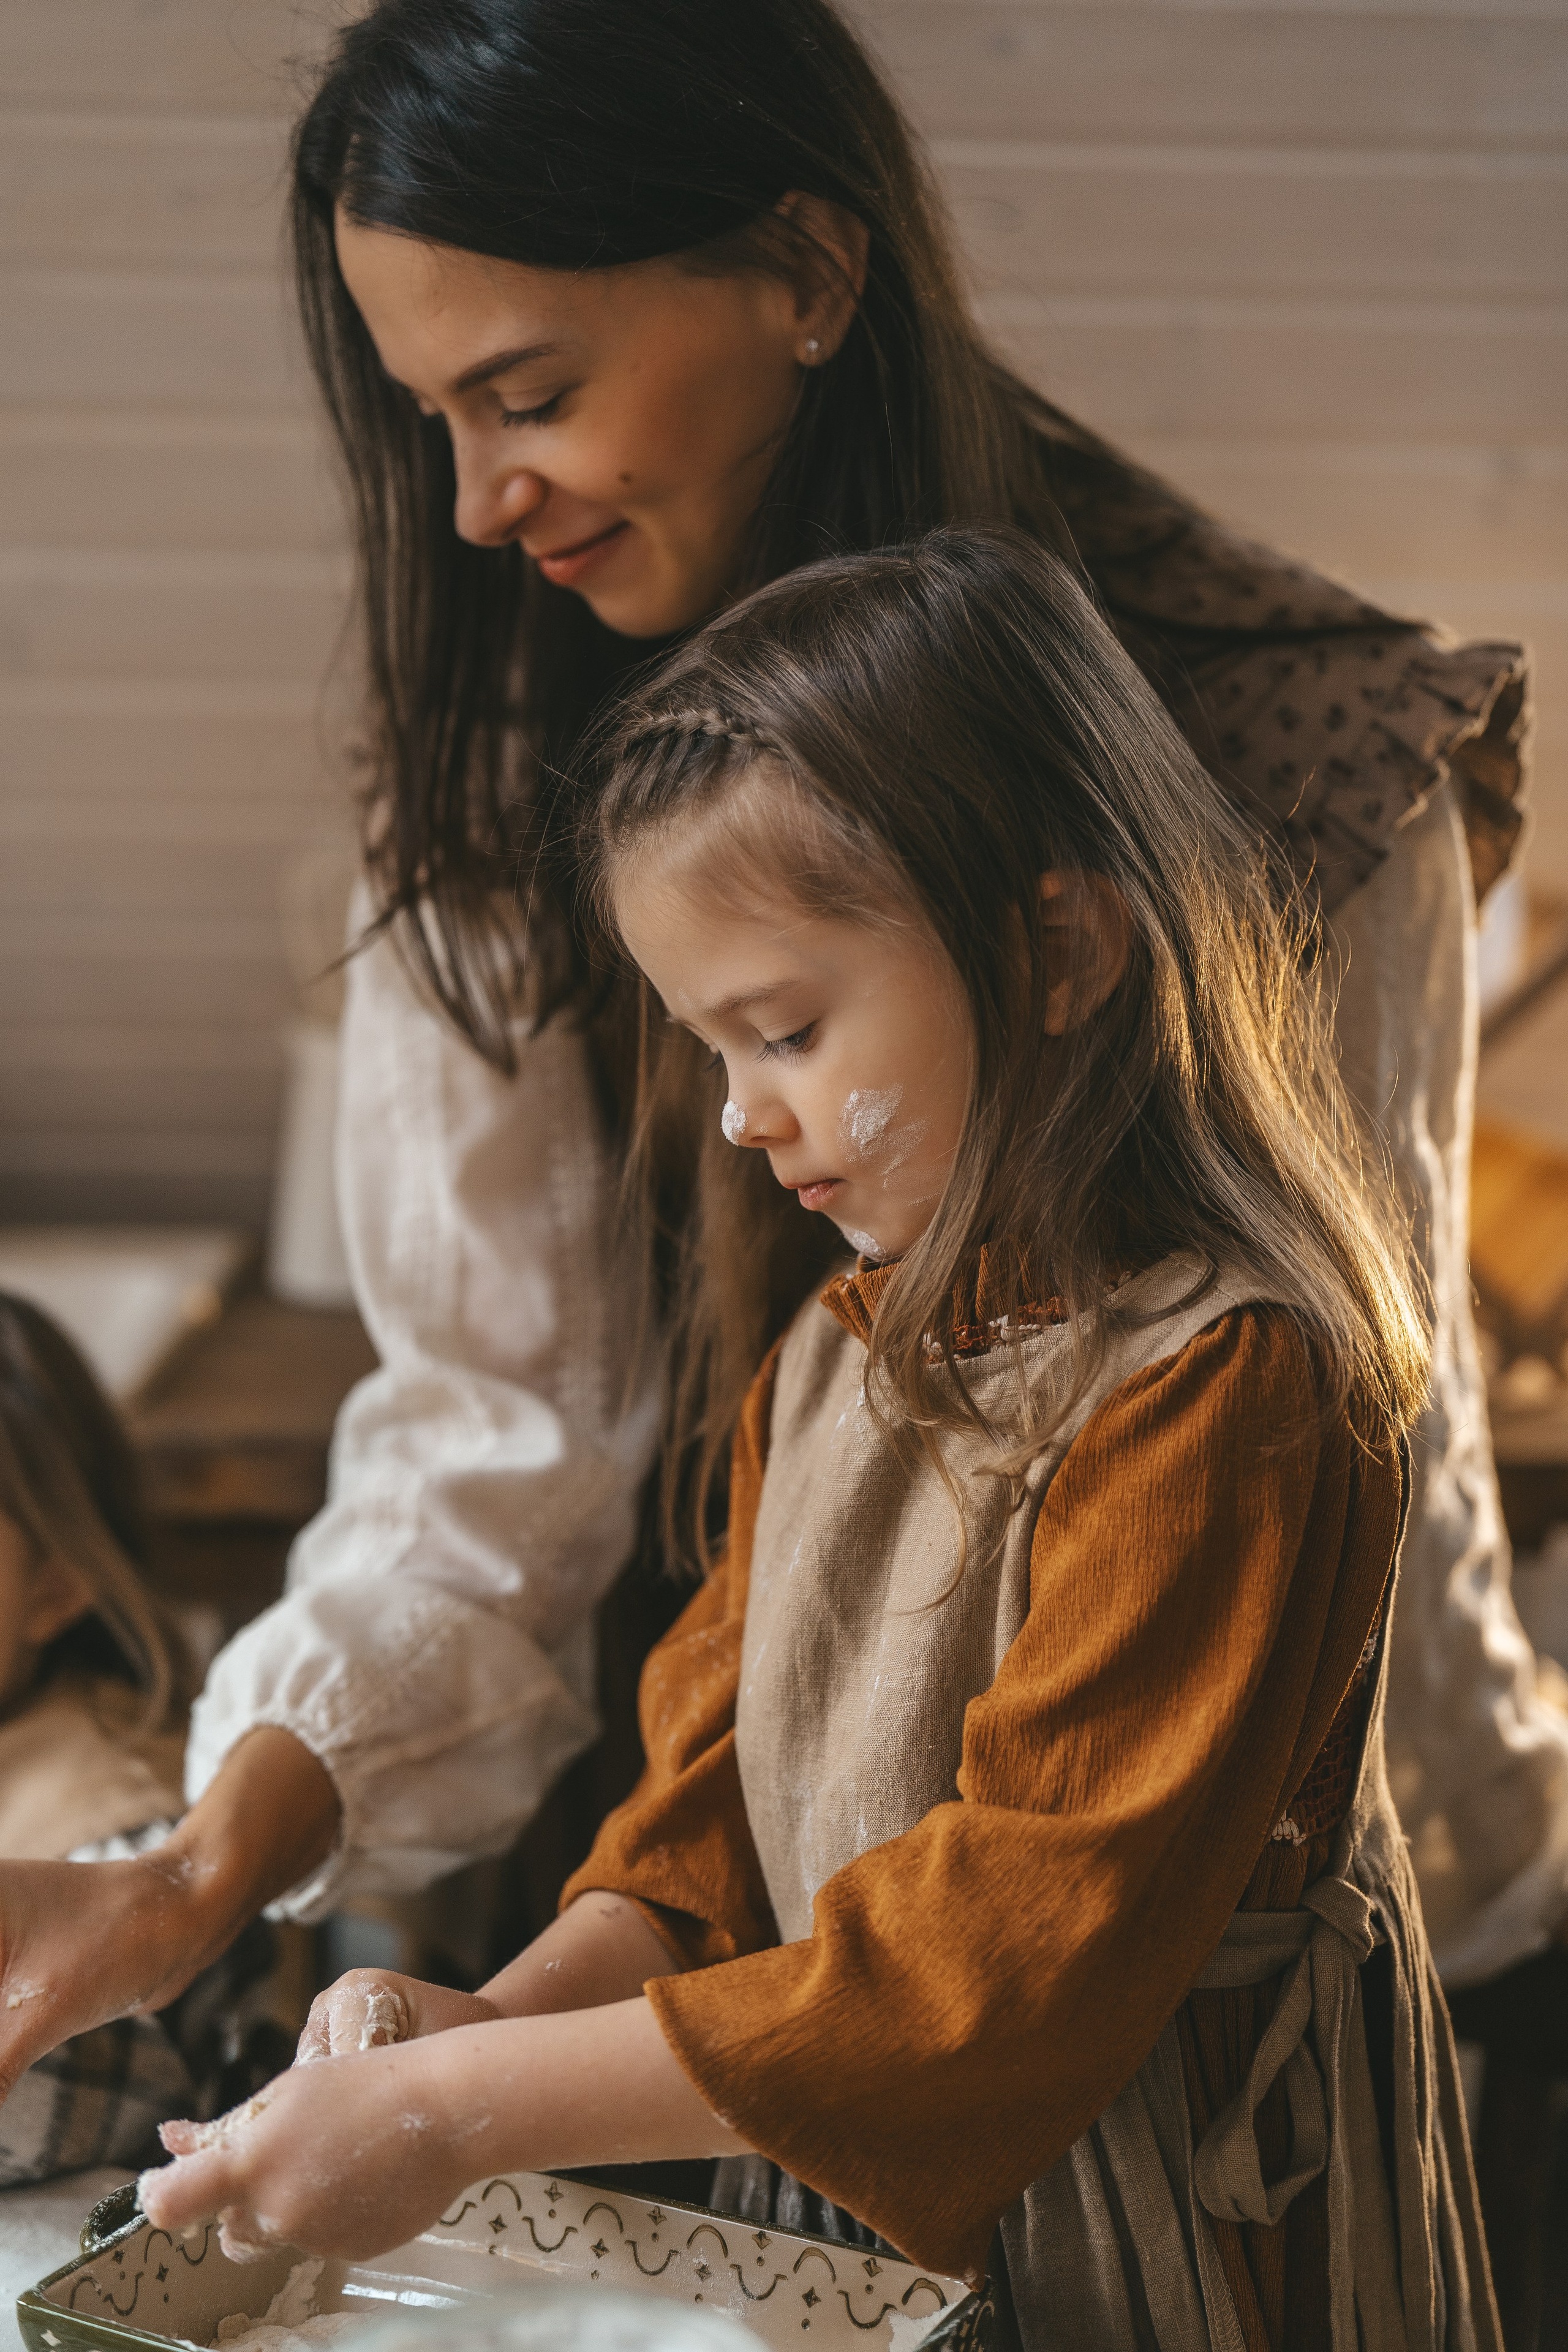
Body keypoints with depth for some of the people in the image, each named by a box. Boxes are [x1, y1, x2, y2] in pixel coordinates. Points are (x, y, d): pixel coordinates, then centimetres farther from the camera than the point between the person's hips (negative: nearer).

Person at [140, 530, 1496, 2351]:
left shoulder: (1217, 1387, -24)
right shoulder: (844, 1349, 4)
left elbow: (1023, 1943, -27)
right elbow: (723, 1787, 8)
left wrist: (469, 2110, -26)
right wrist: (515, 2011, -10)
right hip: (836, 2201, 7)